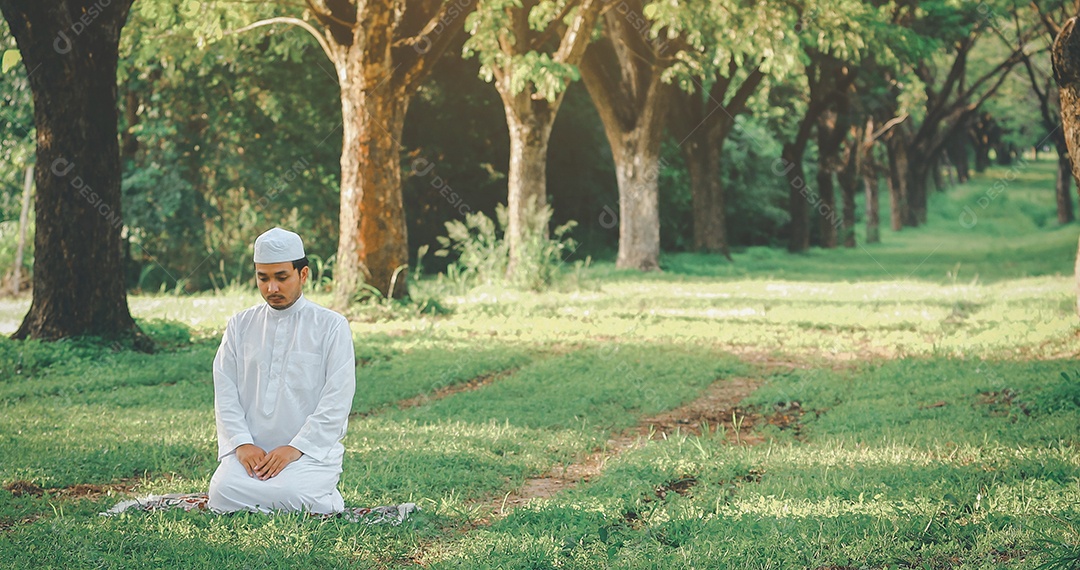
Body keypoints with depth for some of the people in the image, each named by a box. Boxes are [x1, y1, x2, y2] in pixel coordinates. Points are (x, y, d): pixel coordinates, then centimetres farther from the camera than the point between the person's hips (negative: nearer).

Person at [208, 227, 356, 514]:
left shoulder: (332, 326, 3)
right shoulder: (240, 325, 14)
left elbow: (336, 402, -5)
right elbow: (225, 392, 7)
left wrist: (295, 448, -15)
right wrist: (242, 444, -9)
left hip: (310, 450, -2)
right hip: (249, 450, 3)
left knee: (292, 495, -32)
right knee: (223, 492, -27)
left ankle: (326, 500, 1)